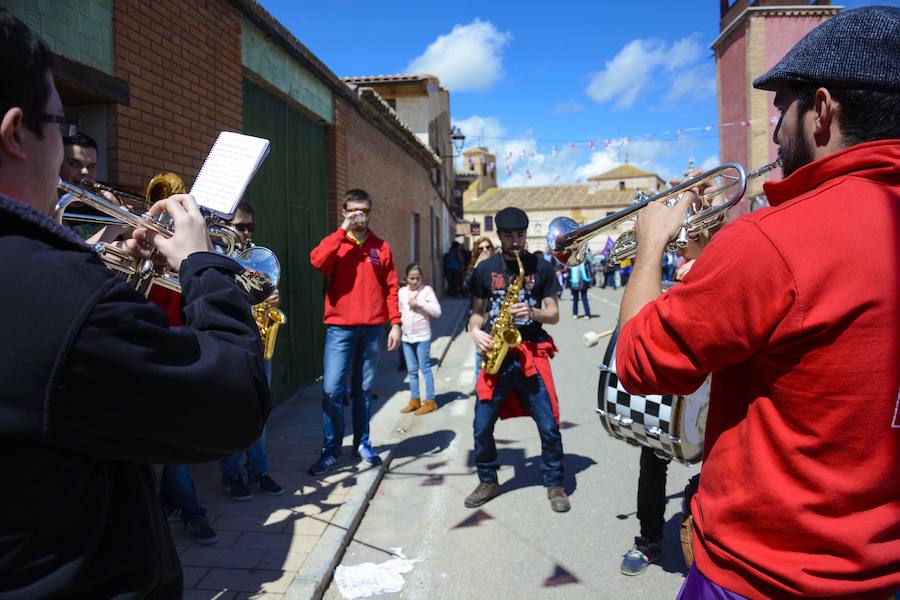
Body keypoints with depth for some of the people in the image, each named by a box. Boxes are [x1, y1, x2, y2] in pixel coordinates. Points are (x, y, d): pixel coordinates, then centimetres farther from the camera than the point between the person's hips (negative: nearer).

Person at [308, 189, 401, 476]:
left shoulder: (381, 247, 7)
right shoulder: (335, 243, 3)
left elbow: (391, 287, 7)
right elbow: (317, 261, -20)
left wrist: (395, 323, 0)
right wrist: (343, 231, -16)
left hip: (372, 329, 2)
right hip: (340, 327, -1)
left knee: (364, 389, 11)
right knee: (332, 390, -5)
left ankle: (362, 444, 24)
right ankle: (331, 450, 8)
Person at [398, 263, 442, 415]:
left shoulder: (427, 290, -7)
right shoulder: (401, 291, 7)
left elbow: (437, 311, -14)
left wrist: (419, 303, -19)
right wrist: (400, 324, 8)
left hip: (422, 336, -5)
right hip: (406, 336, 5)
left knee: (425, 369, 0)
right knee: (411, 370, 12)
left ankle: (430, 401, 8)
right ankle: (414, 400, 22)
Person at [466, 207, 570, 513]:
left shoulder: (541, 267, 4)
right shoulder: (485, 269, 7)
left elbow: (553, 315, 5)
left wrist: (532, 312, -15)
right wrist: (475, 331, -7)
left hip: (532, 353, -1)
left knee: (549, 426, -2)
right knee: (482, 426, 3)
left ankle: (554, 484, 20)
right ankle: (488, 482, 25)